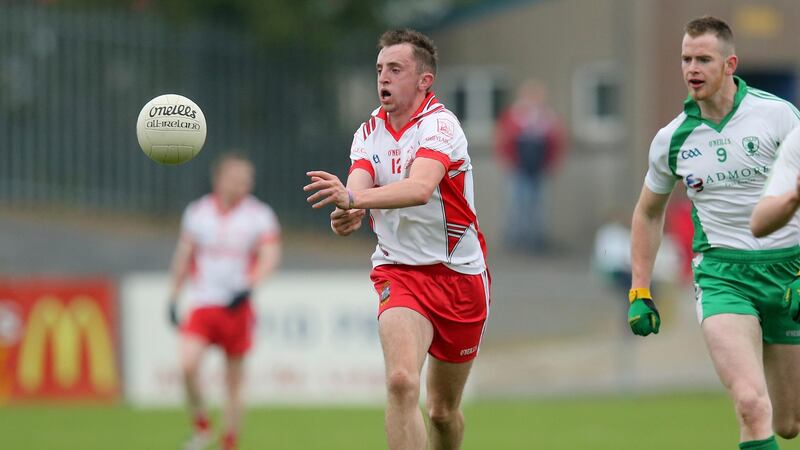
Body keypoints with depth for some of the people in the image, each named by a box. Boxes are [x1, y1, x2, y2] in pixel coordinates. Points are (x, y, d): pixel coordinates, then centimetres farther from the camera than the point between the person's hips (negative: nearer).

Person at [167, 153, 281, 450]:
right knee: (187, 364, -21)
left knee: (234, 383, 6)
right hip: (202, 304, 1)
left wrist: (248, 286, -29)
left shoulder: (259, 215, -2)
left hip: (238, 307, -1)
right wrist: (173, 299, 14)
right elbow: (184, 256, 15)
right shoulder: (197, 212, 5)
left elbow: (270, 257, -12)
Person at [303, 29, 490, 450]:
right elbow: (359, 189, -14)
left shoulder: (439, 124, -15)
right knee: (401, 381, -24)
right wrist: (347, 213, -39)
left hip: (460, 274, -2)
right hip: (400, 270, 2)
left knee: (443, 410, 9)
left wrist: (354, 198, -49)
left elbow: (420, 188, -33)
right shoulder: (369, 132, 2)